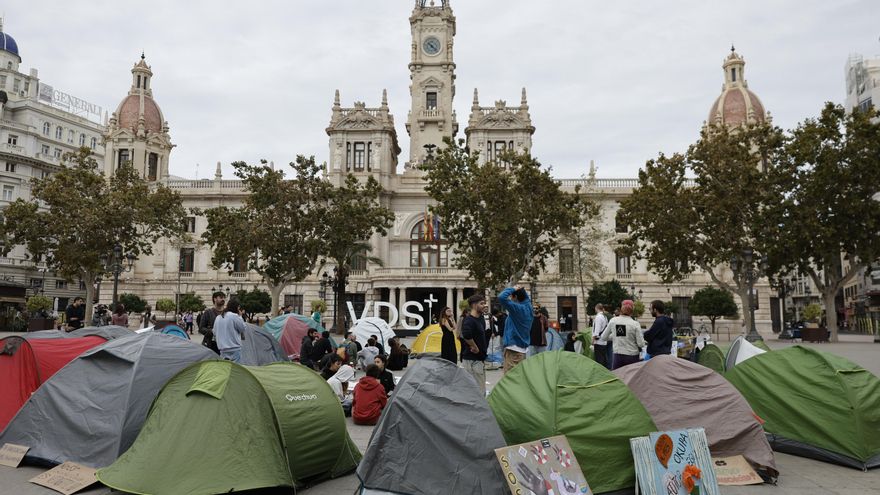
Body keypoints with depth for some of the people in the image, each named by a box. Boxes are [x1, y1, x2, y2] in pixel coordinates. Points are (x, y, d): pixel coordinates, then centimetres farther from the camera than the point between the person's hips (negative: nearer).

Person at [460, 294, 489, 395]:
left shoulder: (481, 318, 11)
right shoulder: (469, 320, -18)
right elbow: (466, 335, -35)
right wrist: (475, 348, -21)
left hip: (480, 358, 9)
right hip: (472, 360, -9)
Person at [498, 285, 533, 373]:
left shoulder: (517, 308, -18)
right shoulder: (528, 307, 6)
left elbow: (501, 297, -28)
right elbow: (526, 297, 28)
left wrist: (512, 289, -14)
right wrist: (522, 290, 11)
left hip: (513, 348, -9)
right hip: (523, 348, 9)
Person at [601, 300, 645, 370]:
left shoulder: (613, 321, -4)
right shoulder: (635, 324, -12)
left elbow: (604, 337, 6)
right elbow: (641, 343, -10)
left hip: (617, 356, 2)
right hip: (632, 356, -2)